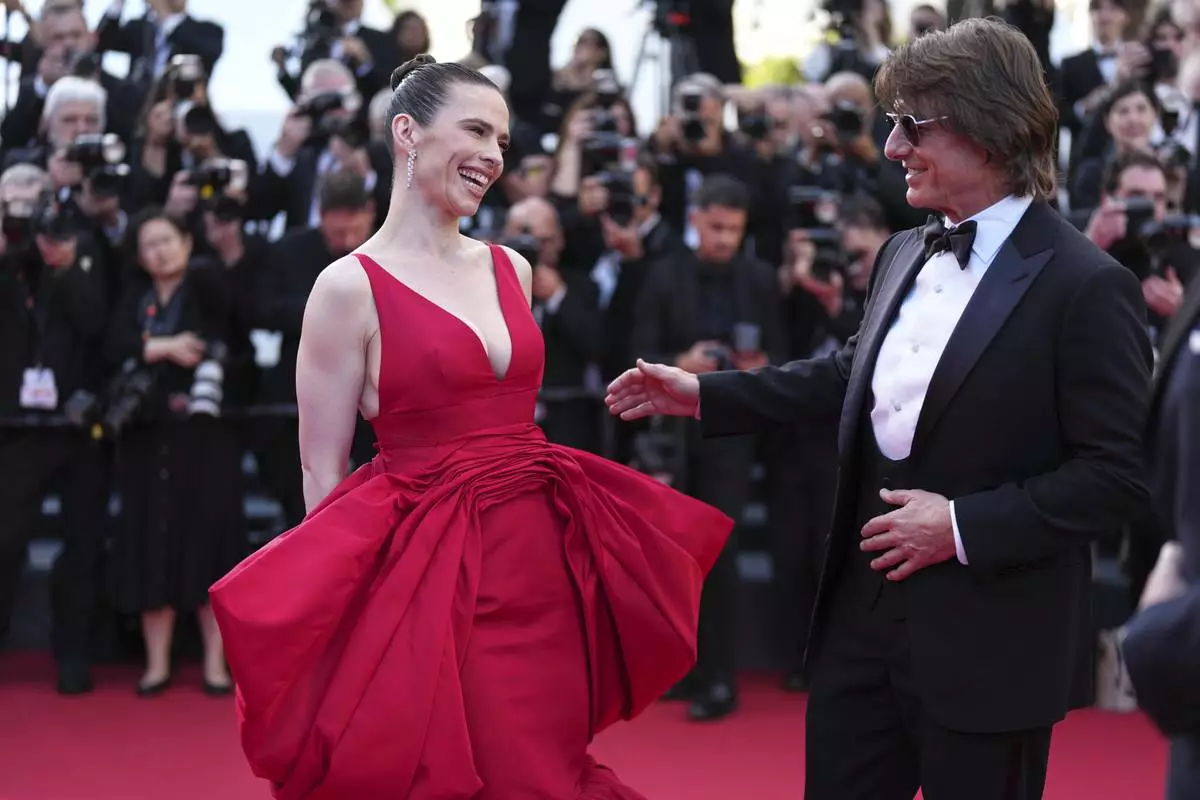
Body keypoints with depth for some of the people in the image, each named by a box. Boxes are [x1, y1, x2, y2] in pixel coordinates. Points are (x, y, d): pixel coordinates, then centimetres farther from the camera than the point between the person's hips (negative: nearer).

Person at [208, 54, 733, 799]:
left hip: (541, 558, 6)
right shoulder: (350, 286, -8)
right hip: (431, 569, -6)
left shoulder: (512, 269, 10)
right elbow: (324, 473, -7)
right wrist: (348, 607, -9)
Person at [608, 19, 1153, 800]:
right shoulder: (903, 255, 8)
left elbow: (1117, 477, -17)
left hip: (989, 642, -7)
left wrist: (963, 526, -21)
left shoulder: (1087, 287, -16)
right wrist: (703, 393, 19)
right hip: (864, 615, 7)